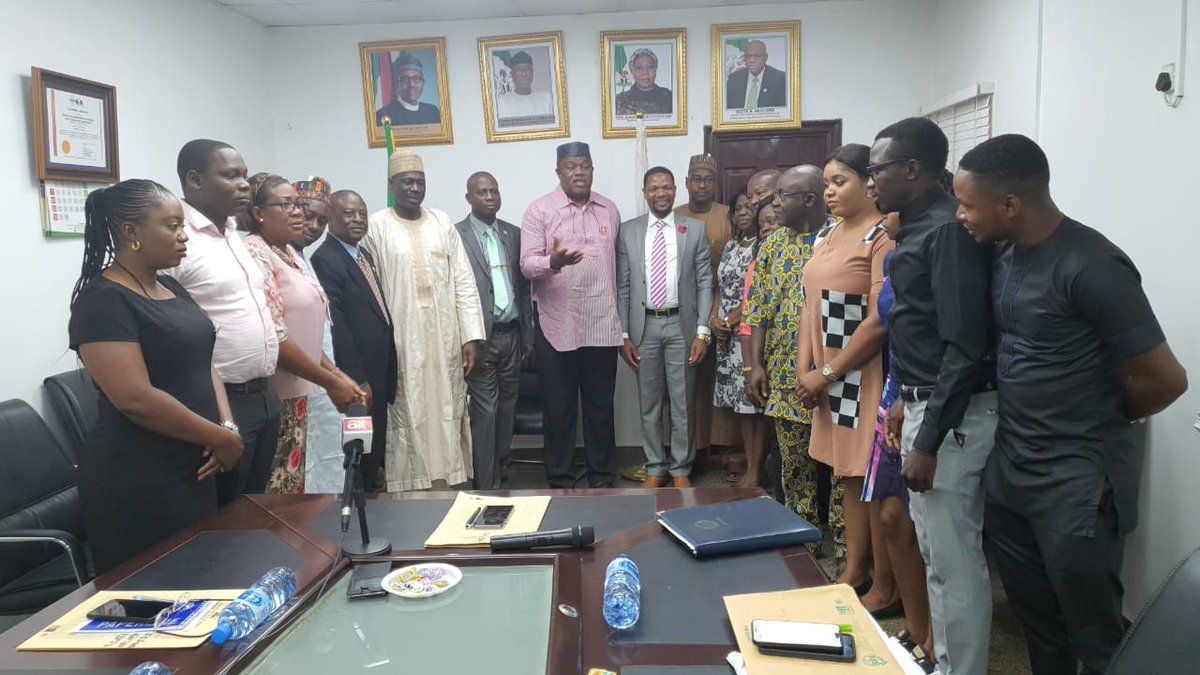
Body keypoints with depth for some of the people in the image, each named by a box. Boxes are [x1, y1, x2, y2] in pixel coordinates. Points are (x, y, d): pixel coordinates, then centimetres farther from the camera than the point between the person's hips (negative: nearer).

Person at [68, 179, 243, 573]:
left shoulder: (170, 288, 11)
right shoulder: (102, 301, -15)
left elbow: (201, 363, 11)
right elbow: (136, 399, -23)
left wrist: (228, 427, -5)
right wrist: (220, 438, -16)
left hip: (192, 469, 8)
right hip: (137, 483, -8)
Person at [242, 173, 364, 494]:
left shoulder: (290, 253, 12)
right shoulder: (256, 255, -14)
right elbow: (273, 339, -20)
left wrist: (338, 374, 7)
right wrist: (330, 382, -14)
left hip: (296, 393, 9)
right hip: (272, 396, -8)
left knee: (293, 487, 15)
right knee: (274, 492, 1)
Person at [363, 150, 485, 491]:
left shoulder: (442, 223, 7)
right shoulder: (375, 227, -2)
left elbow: (464, 283, 5)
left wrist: (472, 336, -1)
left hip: (445, 340, 3)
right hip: (401, 341, -3)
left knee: (447, 414, 9)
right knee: (407, 416, 2)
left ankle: (449, 483, 19)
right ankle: (411, 489, 11)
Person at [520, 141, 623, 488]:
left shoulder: (609, 209, 9)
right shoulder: (539, 210, -3)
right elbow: (527, 264, -10)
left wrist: (621, 314, 16)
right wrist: (553, 261, -32)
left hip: (602, 326, 3)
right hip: (556, 327, -3)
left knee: (601, 406, 11)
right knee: (558, 408, 7)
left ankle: (603, 478, 24)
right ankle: (559, 480, 20)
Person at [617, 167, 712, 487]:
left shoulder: (695, 229, 2)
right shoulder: (627, 231, 4)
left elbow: (705, 283, 0)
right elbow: (622, 287, 3)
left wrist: (703, 331, -8)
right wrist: (623, 335, -2)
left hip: (681, 325, -1)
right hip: (644, 326, 1)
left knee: (682, 403, 7)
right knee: (649, 404, 10)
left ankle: (680, 469, 21)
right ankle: (655, 468, 23)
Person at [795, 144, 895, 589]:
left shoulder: (883, 237, -13)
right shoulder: (826, 236, 13)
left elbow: (879, 320, -18)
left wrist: (828, 374, -13)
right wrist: (805, 368, 2)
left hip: (866, 377, -8)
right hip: (827, 377, 8)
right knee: (845, 474, 13)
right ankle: (853, 571, 25)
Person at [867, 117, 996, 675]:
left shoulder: (948, 230, -18)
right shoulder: (918, 227, 12)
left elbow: (964, 348, -22)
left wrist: (929, 441, -22)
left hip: (951, 415, -10)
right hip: (925, 404, 10)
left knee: (953, 562, 2)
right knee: (938, 554, 21)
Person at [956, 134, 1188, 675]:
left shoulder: (1091, 267, -21)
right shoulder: (1004, 254, 2)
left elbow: (1164, 379, -17)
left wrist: (1100, 419, 0)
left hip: (1077, 479, -7)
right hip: (1008, 465, 7)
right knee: (1035, 615, 21)